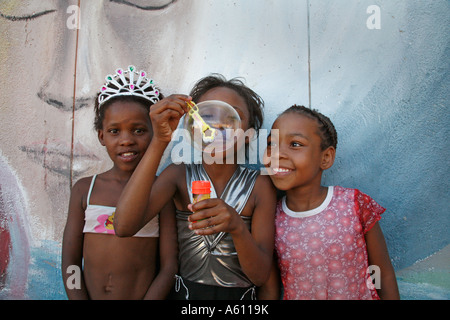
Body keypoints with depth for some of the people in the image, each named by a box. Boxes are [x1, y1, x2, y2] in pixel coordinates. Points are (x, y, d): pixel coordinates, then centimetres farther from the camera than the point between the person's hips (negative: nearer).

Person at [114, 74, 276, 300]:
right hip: (184, 292, 1)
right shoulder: (179, 174, -5)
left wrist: (238, 228, -30)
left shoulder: (260, 185, -8)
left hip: (240, 294, 0)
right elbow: (124, 226, -22)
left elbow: (260, 276, -11)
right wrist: (160, 142, -28)